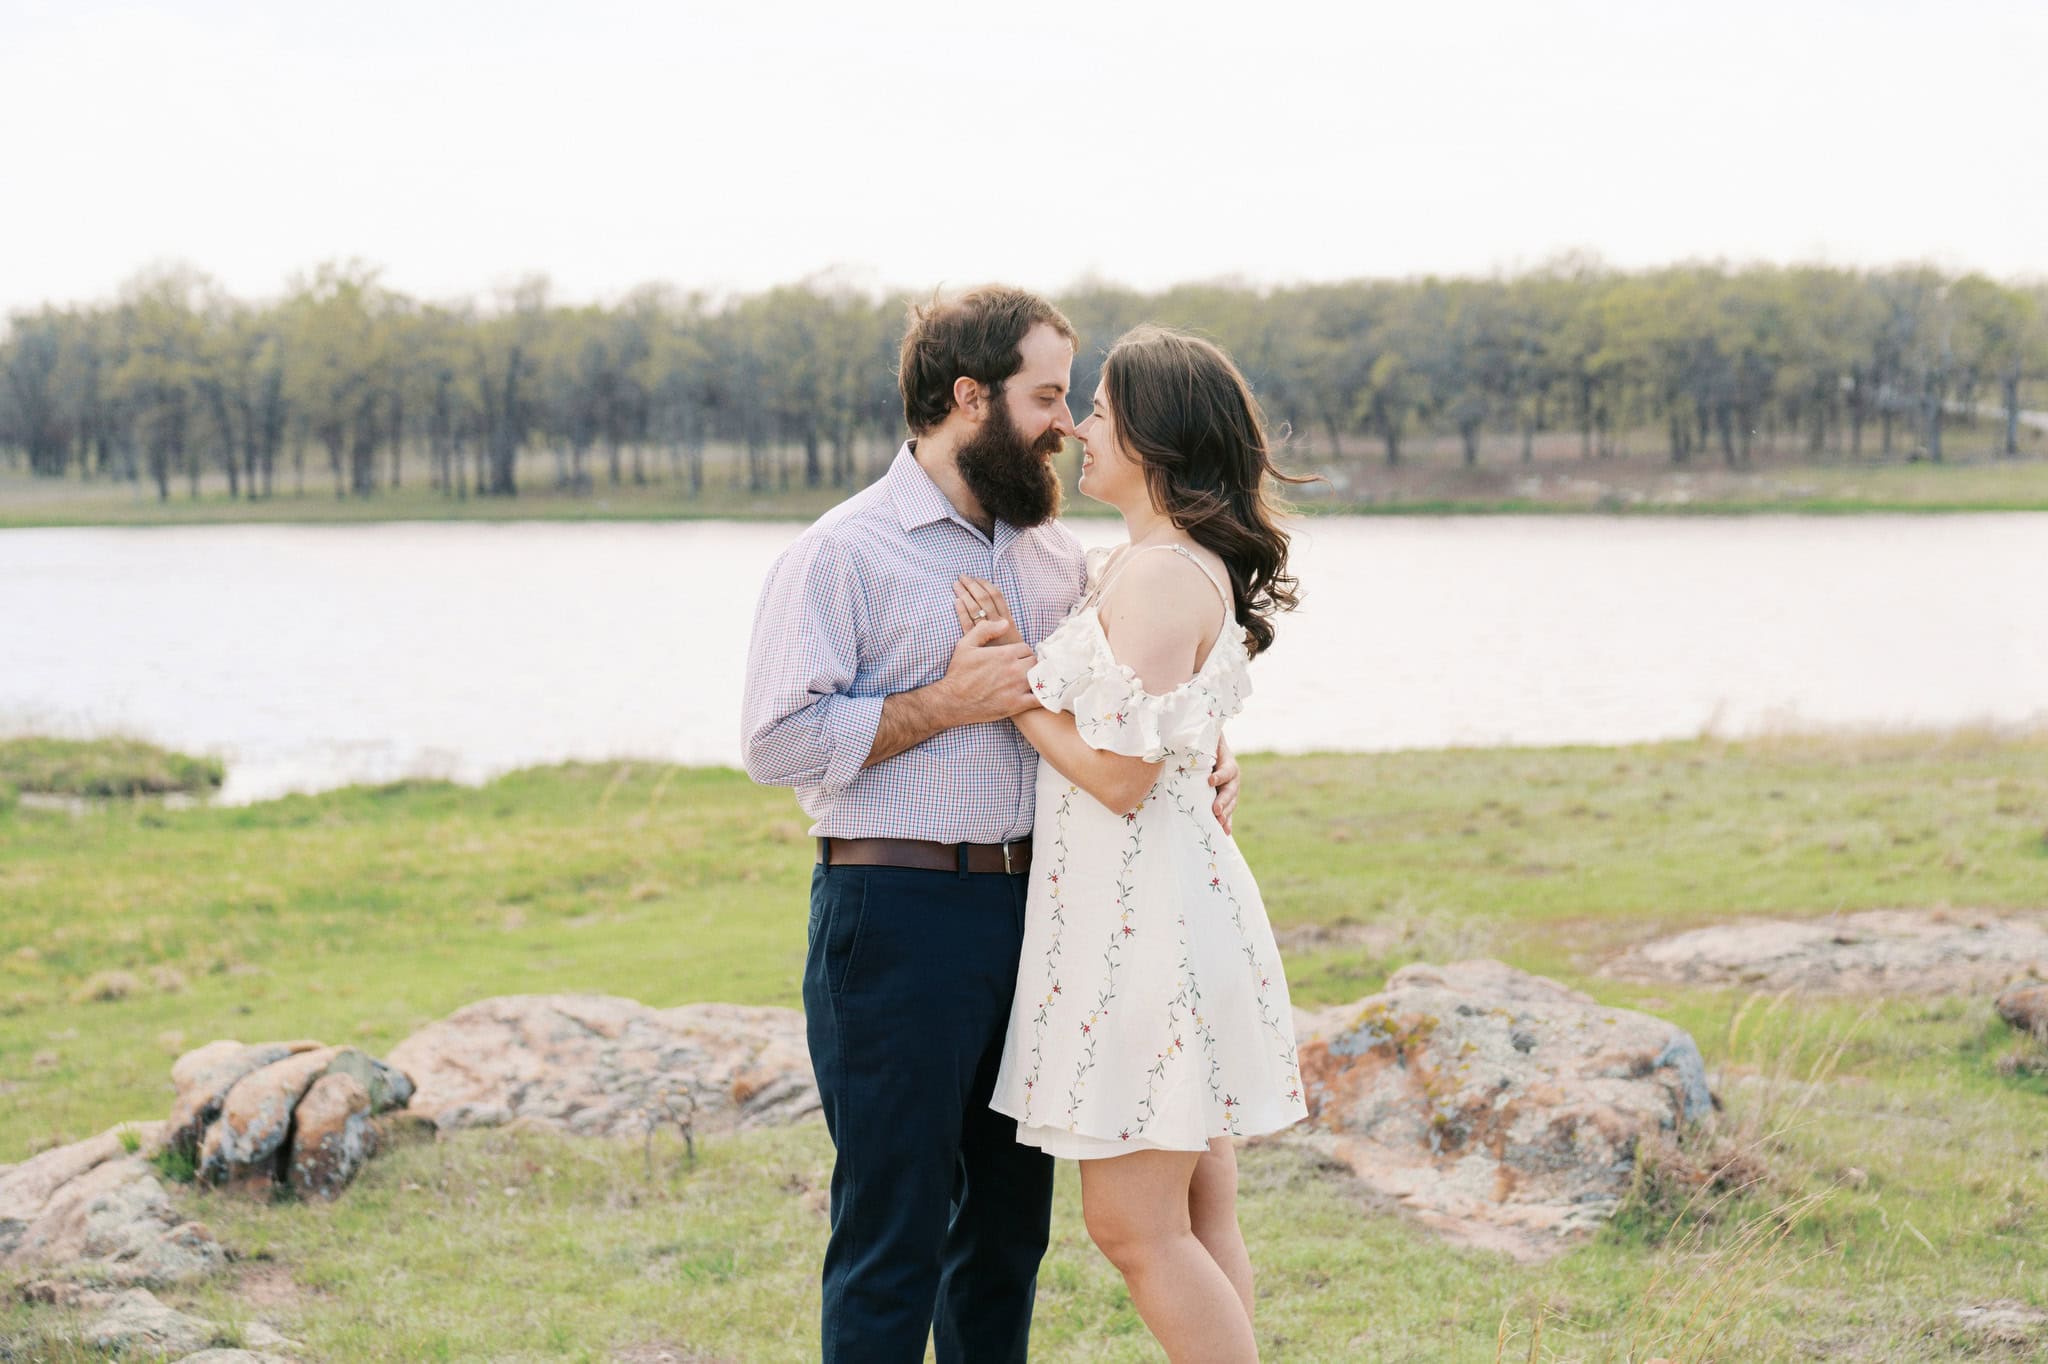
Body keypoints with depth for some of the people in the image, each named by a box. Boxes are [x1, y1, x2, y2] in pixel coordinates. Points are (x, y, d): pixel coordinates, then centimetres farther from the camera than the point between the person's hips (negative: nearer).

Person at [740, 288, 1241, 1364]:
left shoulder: (1054, 553, 15)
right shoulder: (846, 552, -7)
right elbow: (777, 741, -15)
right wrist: (941, 705, -17)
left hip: (1030, 908, 7)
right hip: (896, 917, -7)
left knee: (1011, 1215, 14)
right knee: (893, 1232, -3)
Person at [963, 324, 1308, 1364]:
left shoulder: (1158, 577, -16)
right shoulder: (1194, 568, 16)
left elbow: (1122, 773, -20)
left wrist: (1012, 694, -8)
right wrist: (1021, 663, 9)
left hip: (1143, 919, -11)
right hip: (1165, 901, 11)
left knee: (1134, 1225, -6)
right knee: (1198, 1224, 12)